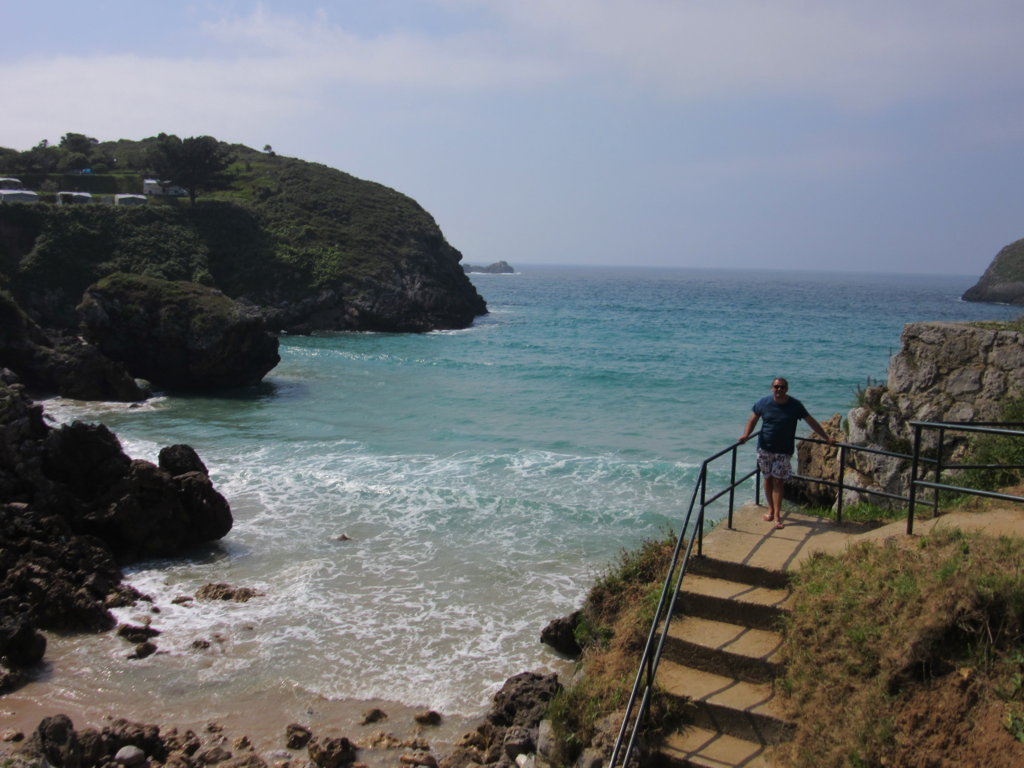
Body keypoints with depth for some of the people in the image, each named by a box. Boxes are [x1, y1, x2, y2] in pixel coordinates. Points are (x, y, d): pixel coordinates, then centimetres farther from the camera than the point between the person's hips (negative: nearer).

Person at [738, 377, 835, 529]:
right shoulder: (763, 402, -4)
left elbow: (812, 422, 1)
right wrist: (746, 435, -10)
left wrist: (827, 438, 2)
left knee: (778, 482, -4)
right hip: (764, 448, 2)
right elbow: (753, 419, 6)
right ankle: (771, 509, 27)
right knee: (768, 479, 10)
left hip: (783, 451, -2)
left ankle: (777, 516, -1)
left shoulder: (795, 405, -6)